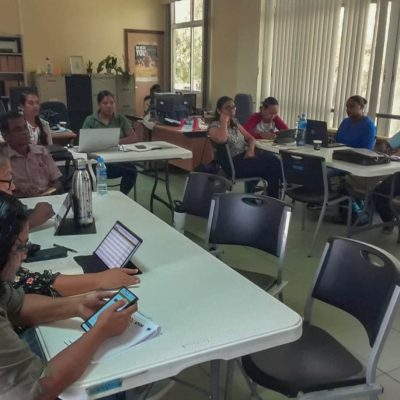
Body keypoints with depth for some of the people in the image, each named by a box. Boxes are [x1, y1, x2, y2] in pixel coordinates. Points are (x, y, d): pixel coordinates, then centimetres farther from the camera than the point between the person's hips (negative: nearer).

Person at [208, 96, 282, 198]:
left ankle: (273, 197, -15)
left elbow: (250, 138, 17)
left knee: (273, 159, -22)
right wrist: (224, 121, -12)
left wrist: (251, 150, -4)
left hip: (245, 156, 7)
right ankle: (272, 197, -10)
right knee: (270, 164, -24)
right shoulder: (214, 126, -2)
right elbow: (222, 140, -25)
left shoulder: (235, 123, 20)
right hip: (233, 163, -7)